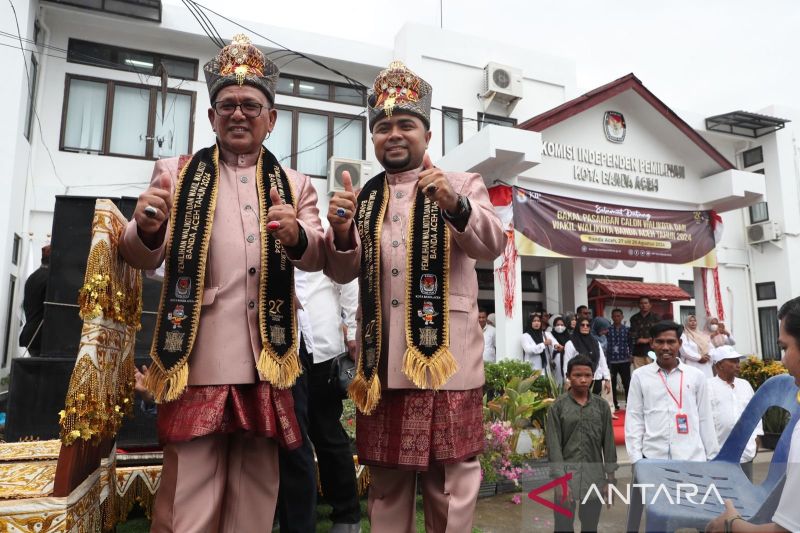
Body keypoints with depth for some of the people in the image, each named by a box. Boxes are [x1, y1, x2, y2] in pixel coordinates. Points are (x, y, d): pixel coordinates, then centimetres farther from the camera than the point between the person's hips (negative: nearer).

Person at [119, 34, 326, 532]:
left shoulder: (294, 185, 12)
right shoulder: (177, 173, 10)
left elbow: (317, 257, -1)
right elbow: (143, 258, 4)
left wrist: (297, 236, -24)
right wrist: (147, 229, -20)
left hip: (267, 353, 2)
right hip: (197, 351, -1)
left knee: (256, 483, 12)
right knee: (190, 484, 1)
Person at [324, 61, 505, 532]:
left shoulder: (461, 185, 3)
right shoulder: (365, 198, 13)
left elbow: (492, 246, -12)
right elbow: (343, 273, 5)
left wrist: (456, 207, -31)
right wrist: (342, 231, -16)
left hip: (444, 356, -3)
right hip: (381, 361, 4)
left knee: (450, 479, 5)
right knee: (386, 480, 15)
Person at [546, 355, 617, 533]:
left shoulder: (602, 406, 4)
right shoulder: (557, 407, -5)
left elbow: (608, 443, 5)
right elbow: (554, 446, -7)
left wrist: (610, 478, 3)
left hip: (594, 478, 2)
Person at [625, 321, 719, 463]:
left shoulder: (696, 375, 5)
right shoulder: (640, 375, 2)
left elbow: (705, 419, 9)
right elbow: (634, 419, 1)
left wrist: (712, 457, 9)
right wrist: (636, 458, -4)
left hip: (692, 457, 1)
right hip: (652, 457, -1)